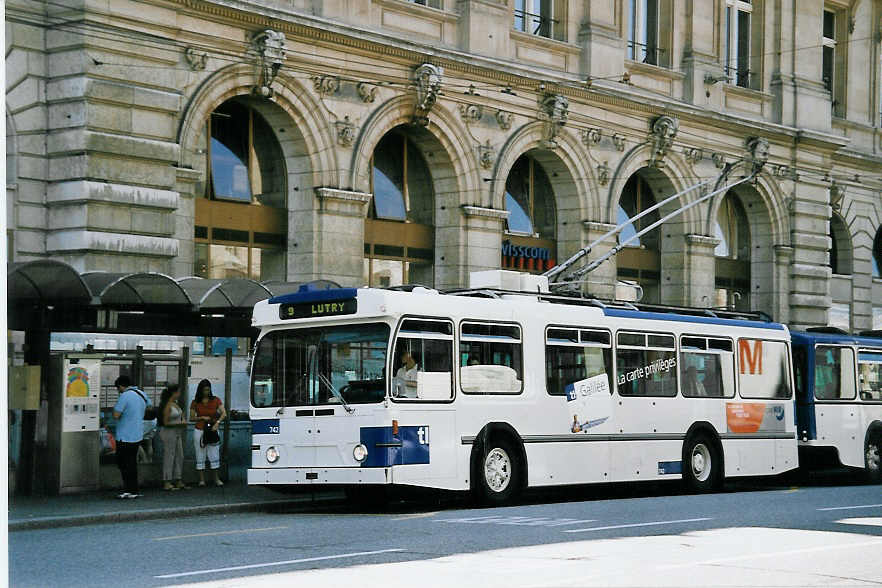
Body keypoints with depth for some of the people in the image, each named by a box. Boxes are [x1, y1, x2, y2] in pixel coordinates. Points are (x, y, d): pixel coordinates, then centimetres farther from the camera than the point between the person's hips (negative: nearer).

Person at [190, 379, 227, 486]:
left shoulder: (216, 400, 2)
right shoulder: (195, 403, 2)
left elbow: (224, 414, -5)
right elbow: (191, 418, 5)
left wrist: (217, 422, -20)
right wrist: (202, 418, -11)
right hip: (199, 431, 0)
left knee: (215, 455, 1)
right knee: (200, 456, 1)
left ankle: (216, 479, 9)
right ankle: (201, 479, 6)